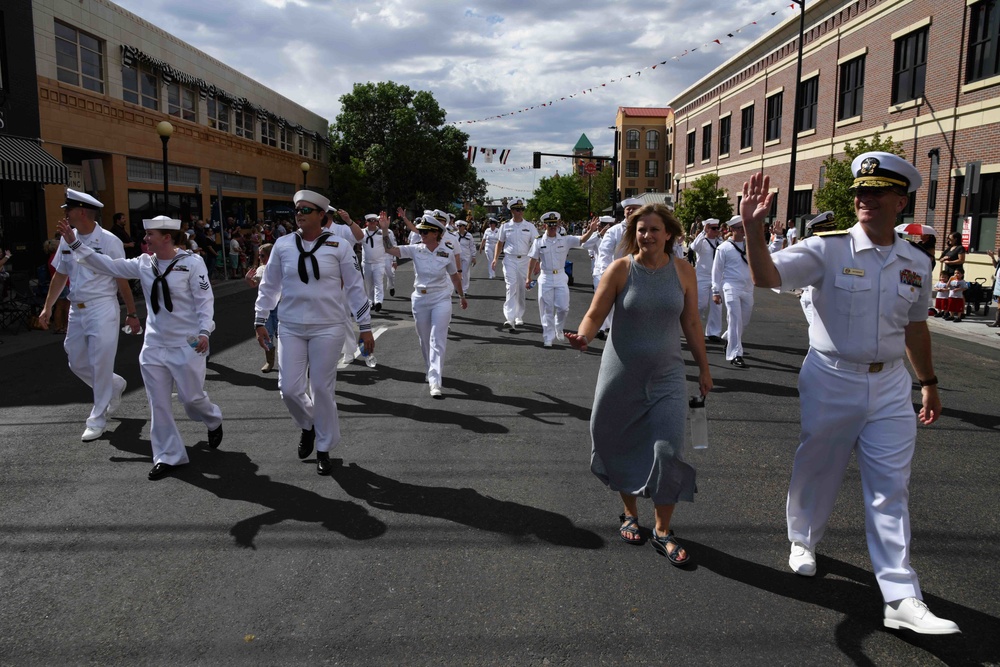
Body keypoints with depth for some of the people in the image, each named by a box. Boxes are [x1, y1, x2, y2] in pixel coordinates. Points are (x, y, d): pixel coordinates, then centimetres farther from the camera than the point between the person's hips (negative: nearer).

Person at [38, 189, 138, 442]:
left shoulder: (108, 241, -11)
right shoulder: (67, 240, 7)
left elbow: (122, 280, -8)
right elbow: (60, 275, 16)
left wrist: (131, 314, -5)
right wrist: (47, 307, 14)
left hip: (103, 309, -7)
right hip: (76, 310, 7)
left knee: (101, 364, -3)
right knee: (76, 362, 12)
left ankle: (98, 419, 9)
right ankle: (115, 386, 37)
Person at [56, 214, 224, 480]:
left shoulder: (191, 263, -11)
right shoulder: (144, 263, 3)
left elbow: (205, 299, -13)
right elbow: (109, 265, 7)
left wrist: (204, 331, -23)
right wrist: (75, 243, 2)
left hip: (187, 345, -5)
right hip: (154, 345, 5)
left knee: (191, 398, 3)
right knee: (158, 404, 7)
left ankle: (213, 421, 38)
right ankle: (168, 456, 18)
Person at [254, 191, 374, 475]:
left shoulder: (339, 246, -4)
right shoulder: (283, 245, 2)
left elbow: (355, 287, 0)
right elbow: (269, 285, 11)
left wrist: (366, 327, -1)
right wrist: (260, 321, 10)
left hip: (328, 327, -2)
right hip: (291, 327, 3)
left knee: (322, 388, 2)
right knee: (289, 388, 0)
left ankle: (324, 449, 20)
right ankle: (307, 425, 33)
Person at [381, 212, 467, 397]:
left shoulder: (447, 254, -7)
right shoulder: (416, 250, -4)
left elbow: (455, 277, 8)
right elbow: (389, 249, -9)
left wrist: (462, 296, 19)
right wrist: (384, 229, -21)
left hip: (441, 300, -3)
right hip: (420, 301, 3)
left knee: (437, 341, -10)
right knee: (425, 341, 15)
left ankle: (435, 381, -13)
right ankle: (431, 371, 36)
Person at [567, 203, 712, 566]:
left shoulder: (683, 271, 0)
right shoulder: (621, 269, -7)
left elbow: (691, 323, 8)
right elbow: (595, 315, -10)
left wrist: (704, 369, 12)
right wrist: (584, 336, -32)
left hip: (666, 377, 1)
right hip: (621, 374, -1)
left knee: (667, 451, -8)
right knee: (621, 447, 10)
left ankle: (663, 533, 10)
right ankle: (630, 514, 35)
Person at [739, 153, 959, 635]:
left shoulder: (916, 264, 5)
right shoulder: (829, 250, -10)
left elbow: (915, 327, 18)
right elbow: (767, 276, -23)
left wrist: (929, 383, 22)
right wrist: (752, 228, -39)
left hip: (890, 385, 3)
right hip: (832, 381, -3)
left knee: (891, 489, 3)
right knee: (817, 469, 12)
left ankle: (901, 599, 9)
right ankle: (803, 541, 39)